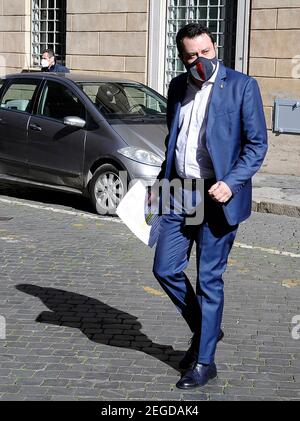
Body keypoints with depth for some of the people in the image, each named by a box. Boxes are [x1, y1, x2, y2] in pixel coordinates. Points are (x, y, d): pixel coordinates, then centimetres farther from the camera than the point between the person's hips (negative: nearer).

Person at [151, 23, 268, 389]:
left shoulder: (242, 86, -6)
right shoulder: (178, 87, 10)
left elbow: (257, 144, -7)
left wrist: (231, 183, -20)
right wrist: (161, 180, 12)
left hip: (217, 196, -6)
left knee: (208, 280, 0)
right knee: (165, 269, 6)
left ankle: (204, 361, 13)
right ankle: (203, 330, 30)